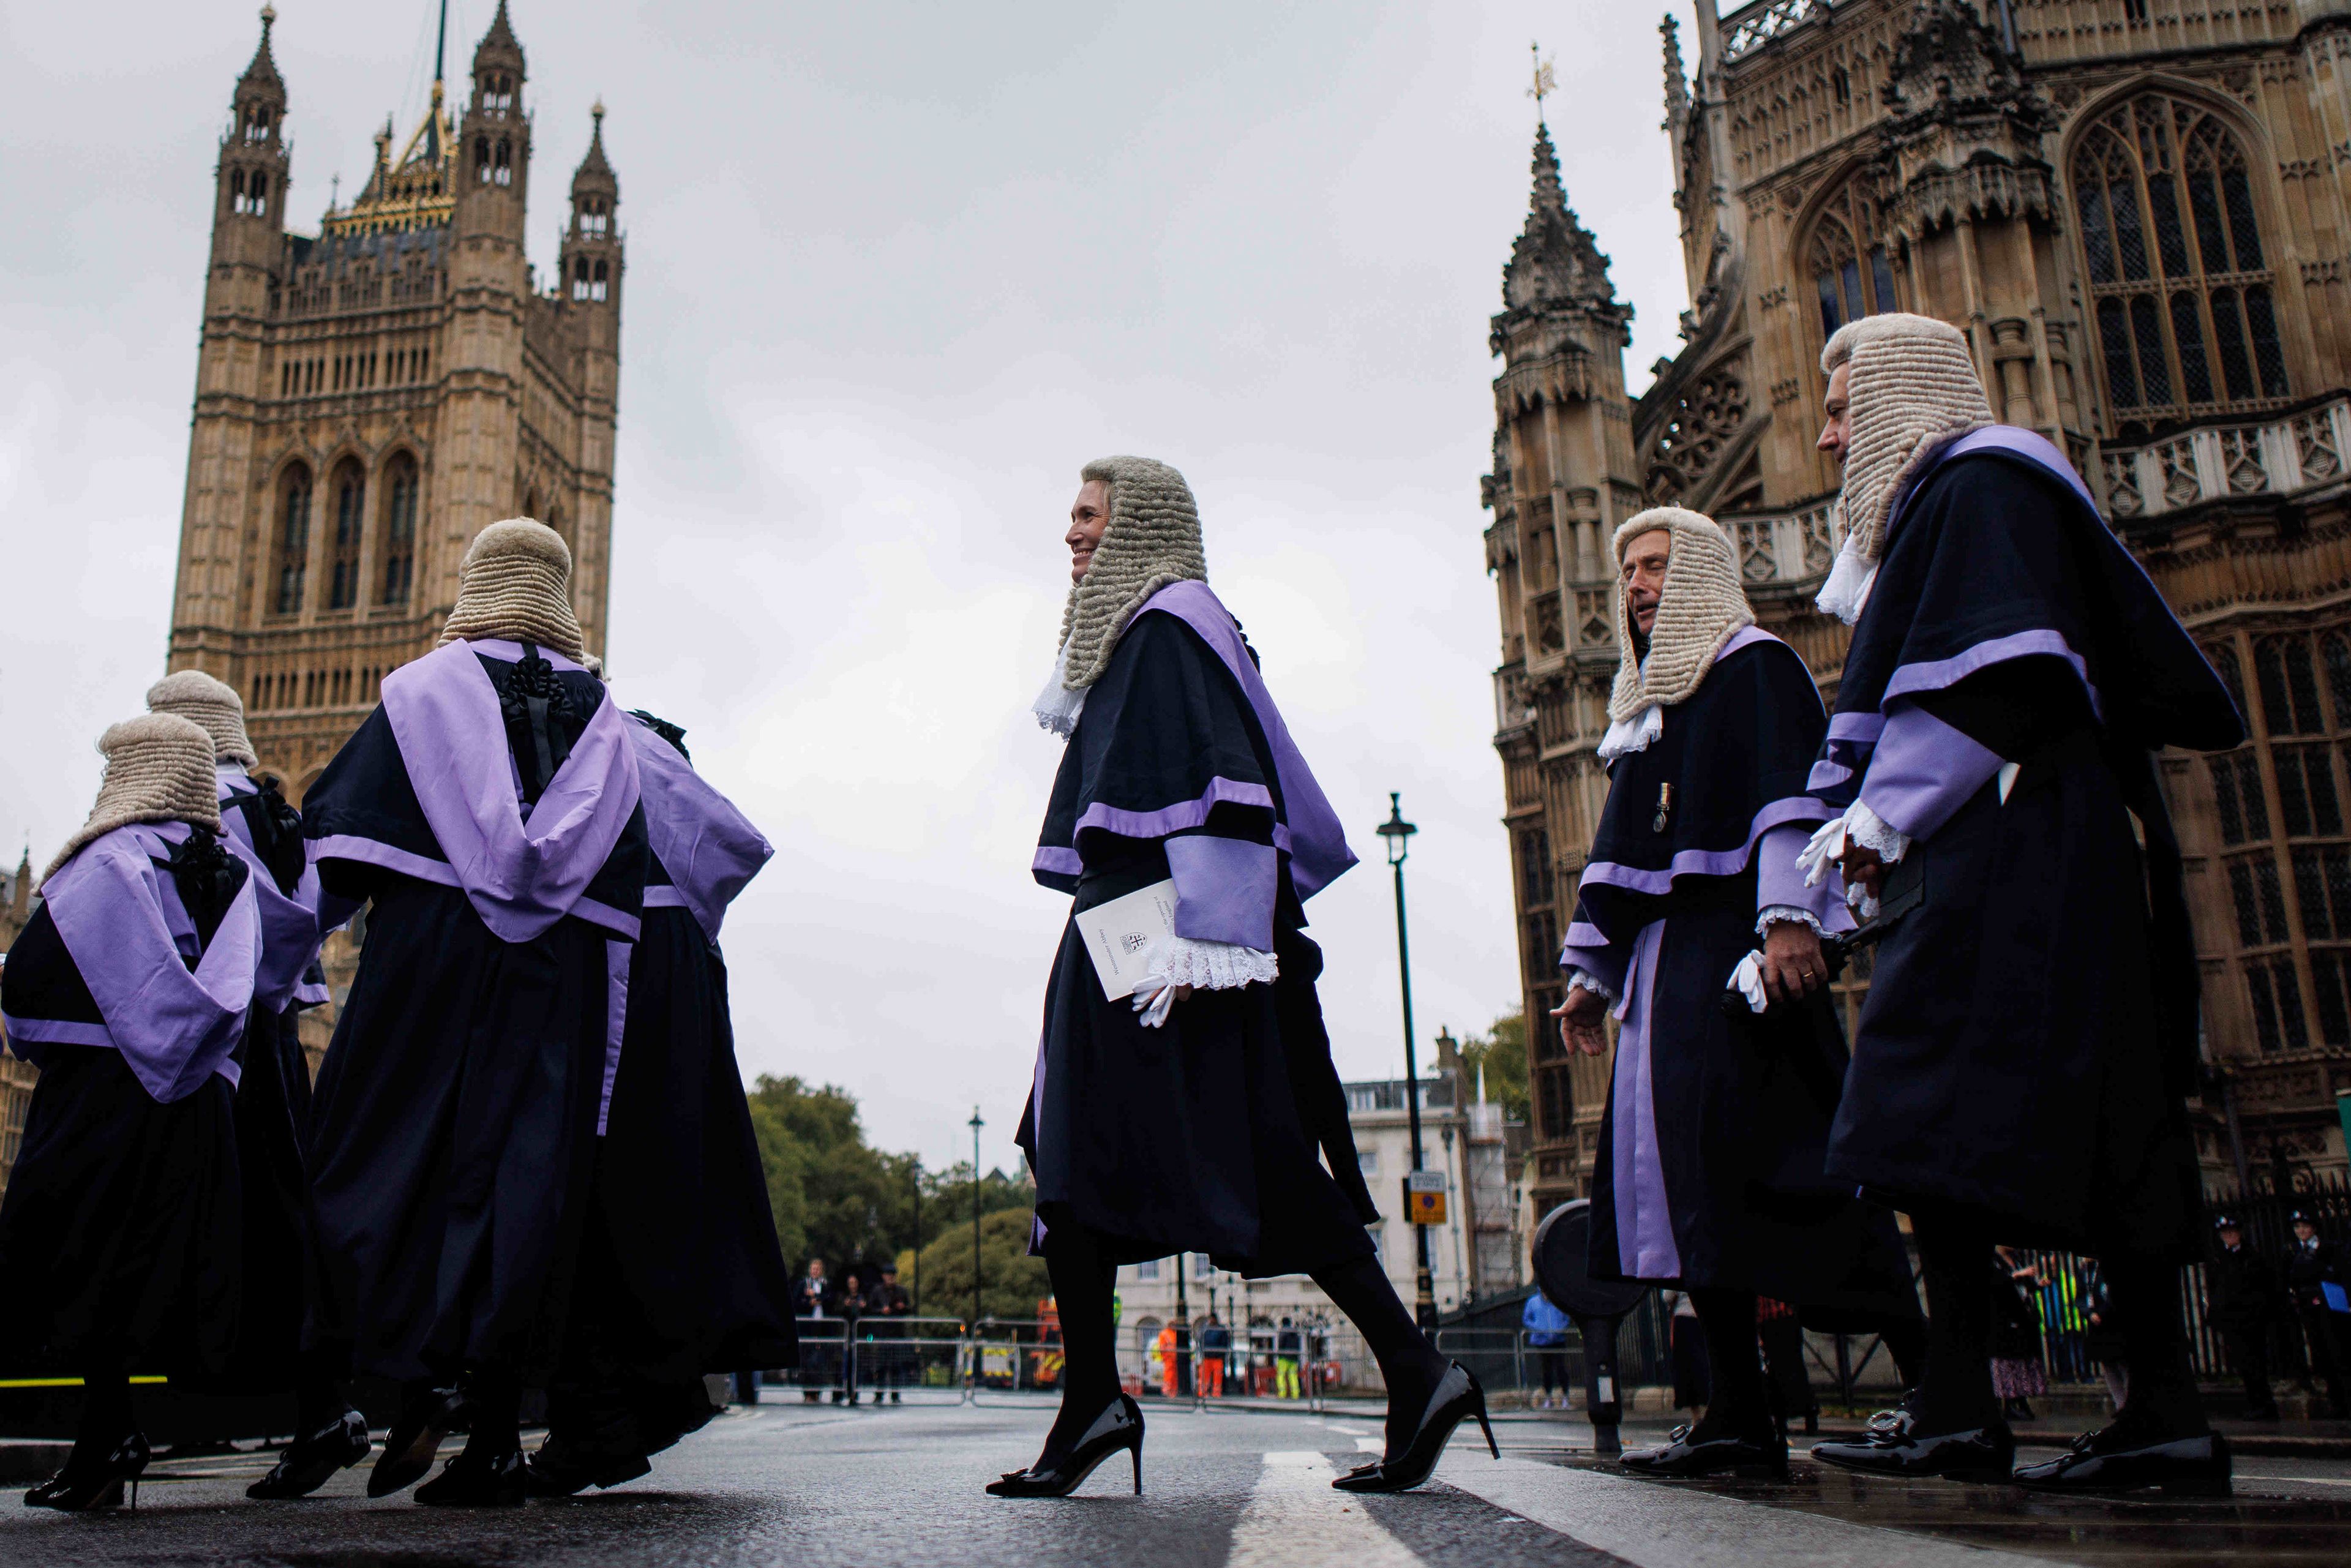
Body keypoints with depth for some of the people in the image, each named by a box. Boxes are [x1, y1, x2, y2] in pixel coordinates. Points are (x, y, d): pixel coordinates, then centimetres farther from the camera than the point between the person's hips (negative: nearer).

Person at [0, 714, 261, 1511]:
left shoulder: (112, 861, -10)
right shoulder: (231, 875, 9)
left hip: (103, 1092, -6)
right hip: (195, 1107, 6)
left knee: (78, 1268, 1)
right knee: (144, 1271, 9)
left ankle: (111, 1433, -3)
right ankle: (103, 1441, 11)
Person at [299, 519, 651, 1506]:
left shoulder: (424, 687, 8)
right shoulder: (601, 715, 15)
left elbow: (340, 825, 0)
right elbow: (621, 888, 12)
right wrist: (601, 1041, 15)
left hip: (428, 953, -2)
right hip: (556, 977, 3)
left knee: (391, 1163, 4)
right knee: (523, 1180, 1)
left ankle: (421, 1376, -16)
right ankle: (495, 1436, -3)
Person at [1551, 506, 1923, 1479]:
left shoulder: (1756, 666, 3)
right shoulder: (1647, 700, 27)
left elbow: (1788, 789, -11)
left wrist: (1786, 914, -24)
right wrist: (1591, 968, 20)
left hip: (1739, 947, -8)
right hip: (1663, 954, 9)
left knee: (1746, 1152, -16)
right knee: (1673, 1164, 0)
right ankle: (1736, 1416, 2)